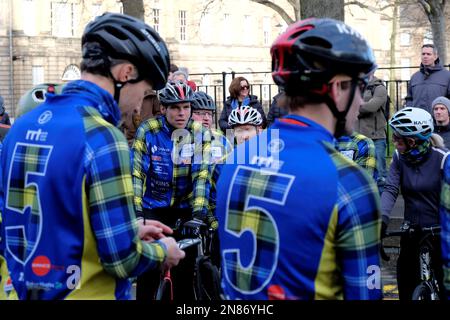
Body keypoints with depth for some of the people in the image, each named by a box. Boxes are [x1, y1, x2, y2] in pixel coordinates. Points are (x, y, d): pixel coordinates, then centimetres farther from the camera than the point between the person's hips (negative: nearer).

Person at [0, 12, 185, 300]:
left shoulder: (23, 125, 3)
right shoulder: (102, 138, -21)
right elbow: (121, 259, -21)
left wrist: (129, 230, 12)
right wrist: (162, 251, -2)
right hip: (87, 293, -7)